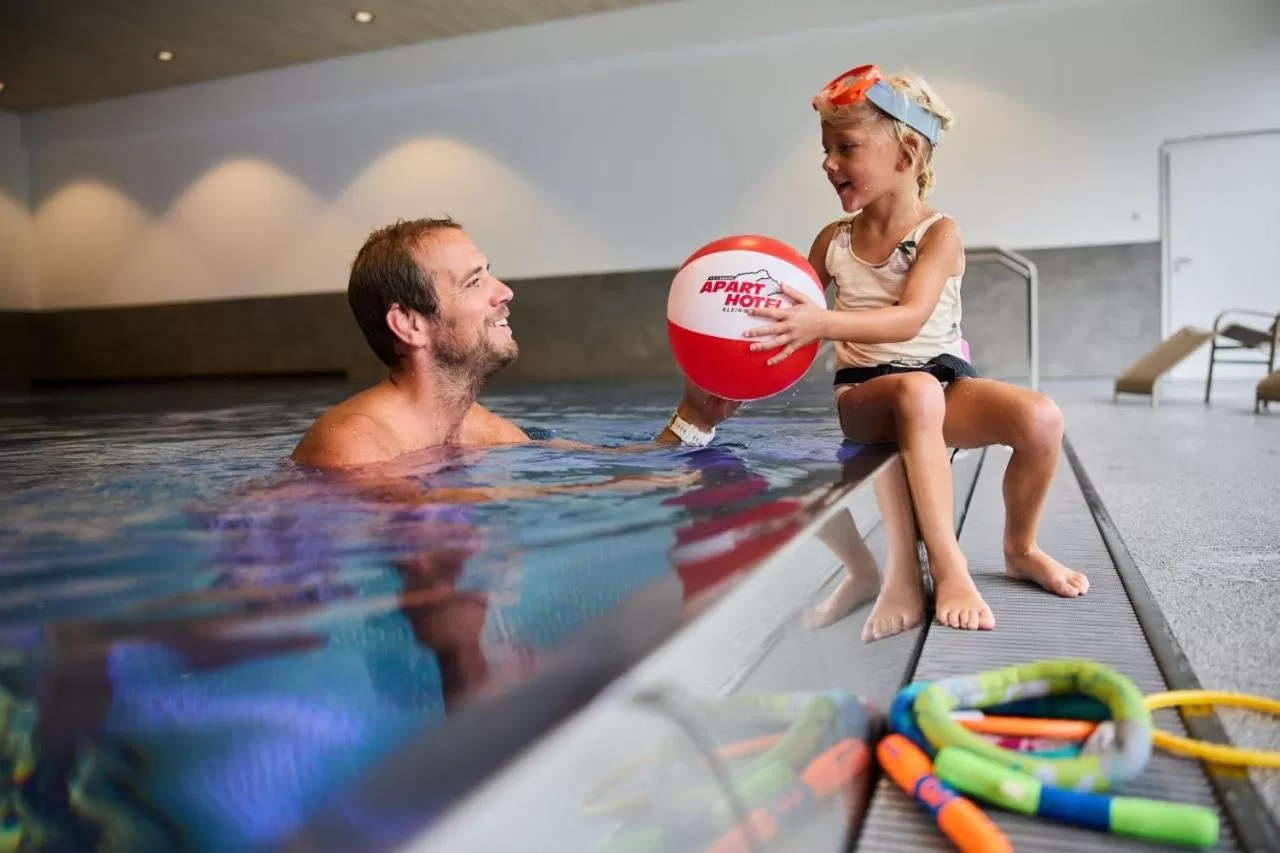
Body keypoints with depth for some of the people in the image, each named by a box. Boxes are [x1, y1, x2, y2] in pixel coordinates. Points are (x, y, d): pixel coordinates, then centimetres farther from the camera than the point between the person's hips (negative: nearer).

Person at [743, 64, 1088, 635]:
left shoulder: (939, 234, -6)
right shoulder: (834, 241, 5)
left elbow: (910, 319, -25)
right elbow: (791, 319, 11)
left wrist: (822, 322, -40)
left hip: (946, 380, 0)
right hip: (865, 392, 0)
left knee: (1040, 417, -26)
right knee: (916, 392, -37)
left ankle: (1020, 549, 2)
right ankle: (946, 565, -34)